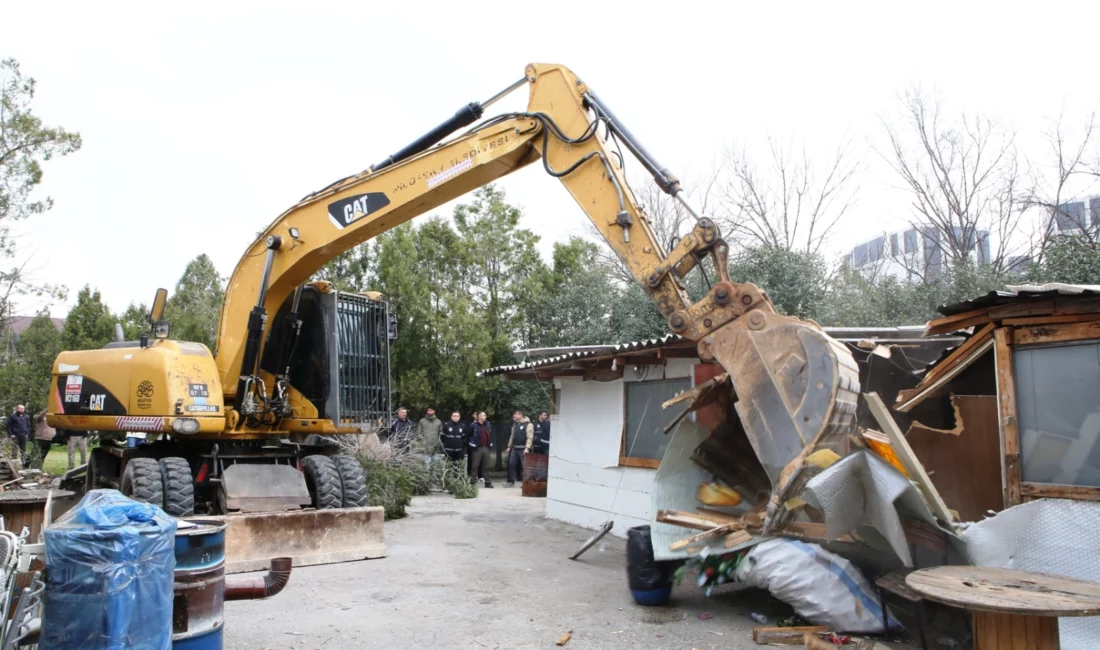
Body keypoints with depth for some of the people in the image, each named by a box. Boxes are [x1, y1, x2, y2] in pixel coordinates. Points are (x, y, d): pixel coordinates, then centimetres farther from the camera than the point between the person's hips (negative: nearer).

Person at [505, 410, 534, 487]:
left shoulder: (528, 424, -9)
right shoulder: (515, 424, 16)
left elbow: (530, 437, -17)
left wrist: (527, 448, -25)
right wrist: (509, 446, 18)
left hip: (523, 449, -7)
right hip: (514, 448, 7)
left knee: (524, 466, -3)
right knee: (511, 464, 4)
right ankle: (511, 482, 11)